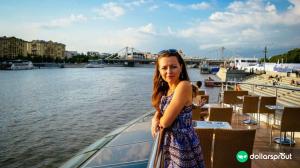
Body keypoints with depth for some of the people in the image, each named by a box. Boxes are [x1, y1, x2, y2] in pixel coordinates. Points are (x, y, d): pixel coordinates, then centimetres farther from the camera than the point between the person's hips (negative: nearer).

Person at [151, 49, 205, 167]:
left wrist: (160, 121, -2)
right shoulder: (165, 89, 3)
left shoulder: (184, 86, -22)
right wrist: (155, 120, -7)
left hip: (183, 145, -7)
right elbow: (160, 111, 14)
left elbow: (165, 121, -23)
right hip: (168, 142, 8)